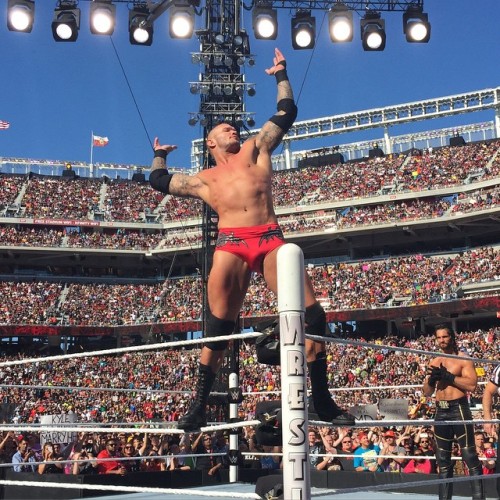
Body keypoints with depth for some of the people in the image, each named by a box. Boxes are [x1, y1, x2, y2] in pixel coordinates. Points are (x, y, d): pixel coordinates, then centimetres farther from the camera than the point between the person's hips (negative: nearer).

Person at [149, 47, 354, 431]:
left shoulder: (255, 150, 28)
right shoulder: (204, 180, 28)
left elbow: (286, 113, 31)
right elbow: (159, 180, 34)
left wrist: (281, 75, 36)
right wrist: (160, 154, 52)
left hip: (271, 239, 1)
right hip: (231, 244, 0)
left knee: (312, 315, -9)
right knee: (218, 326, -10)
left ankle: (323, 401, 2)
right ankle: (200, 406, 1)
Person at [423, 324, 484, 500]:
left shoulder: (463, 359, 0)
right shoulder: (434, 363, 15)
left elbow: (472, 385, -14)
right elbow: (427, 392, 16)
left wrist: (447, 376, -16)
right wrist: (432, 379, -5)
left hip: (459, 409, -6)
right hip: (440, 412, 6)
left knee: (470, 458, -8)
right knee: (443, 462, 9)